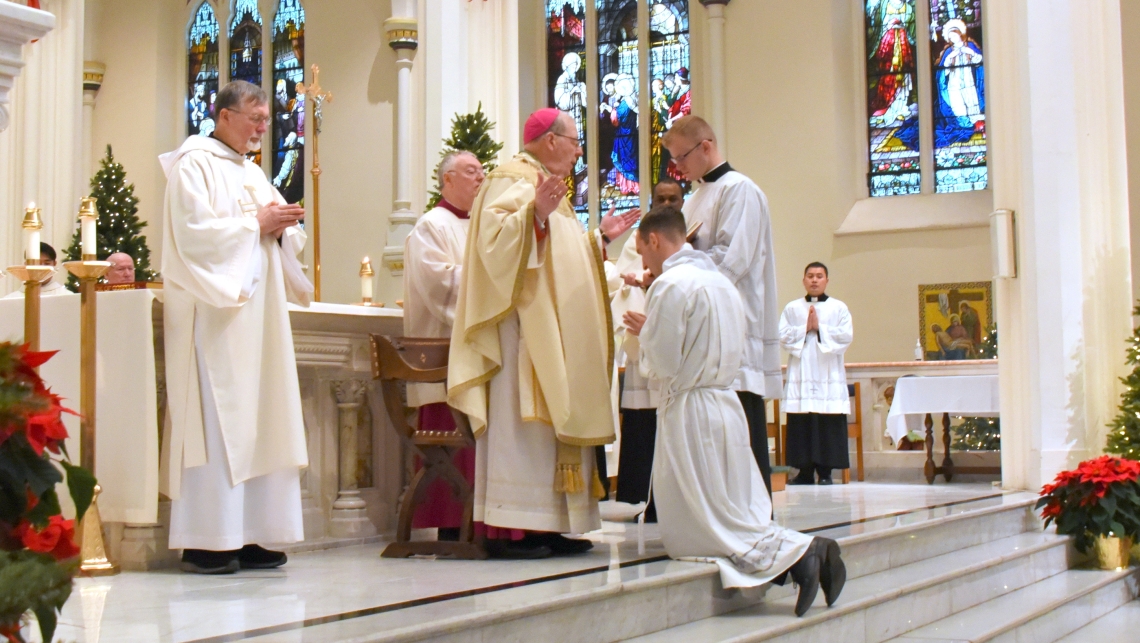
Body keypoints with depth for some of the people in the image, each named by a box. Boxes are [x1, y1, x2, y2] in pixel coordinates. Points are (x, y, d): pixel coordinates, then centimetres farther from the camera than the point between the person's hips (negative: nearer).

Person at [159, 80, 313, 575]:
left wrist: (283, 226, 0)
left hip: (257, 311, 8)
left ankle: (243, 535, 6)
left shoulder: (252, 172, 21)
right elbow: (194, 231, -15)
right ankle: (204, 541, -7)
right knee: (216, 418, -10)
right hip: (215, 311, -8)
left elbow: (278, 235, 21)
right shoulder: (195, 164, -3)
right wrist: (256, 224, -10)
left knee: (257, 419, 4)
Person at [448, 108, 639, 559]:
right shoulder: (513, 181, -6)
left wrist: (599, 237, 24)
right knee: (522, 424, -12)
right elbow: (494, 236, -23)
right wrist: (535, 213, -36)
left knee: (554, 422, 6)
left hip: (554, 334, 10)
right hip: (525, 328, -10)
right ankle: (509, 530, -12)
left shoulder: (548, 188, 24)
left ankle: (549, 526, 8)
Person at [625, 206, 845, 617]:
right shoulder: (721, 281, 15)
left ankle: (794, 554, -18)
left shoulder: (670, 285, -13)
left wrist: (644, 334, 5)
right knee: (737, 517, 15)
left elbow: (662, 366, -14)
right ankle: (805, 551, -6)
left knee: (691, 534, -3)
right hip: (727, 406, 9)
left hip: (690, 411, -9)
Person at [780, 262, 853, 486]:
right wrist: (804, 329, -8)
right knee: (801, 425, -2)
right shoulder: (792, 308, 12)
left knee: (828, 426, -5)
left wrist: (819, 328, -6)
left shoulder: (839, 308, 9)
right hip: (800, 377, 1)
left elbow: (845, 337, -3)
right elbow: (783, 336, 2)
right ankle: (805, 471, 5)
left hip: (829, 377, -1)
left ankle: (825, 472, 0)